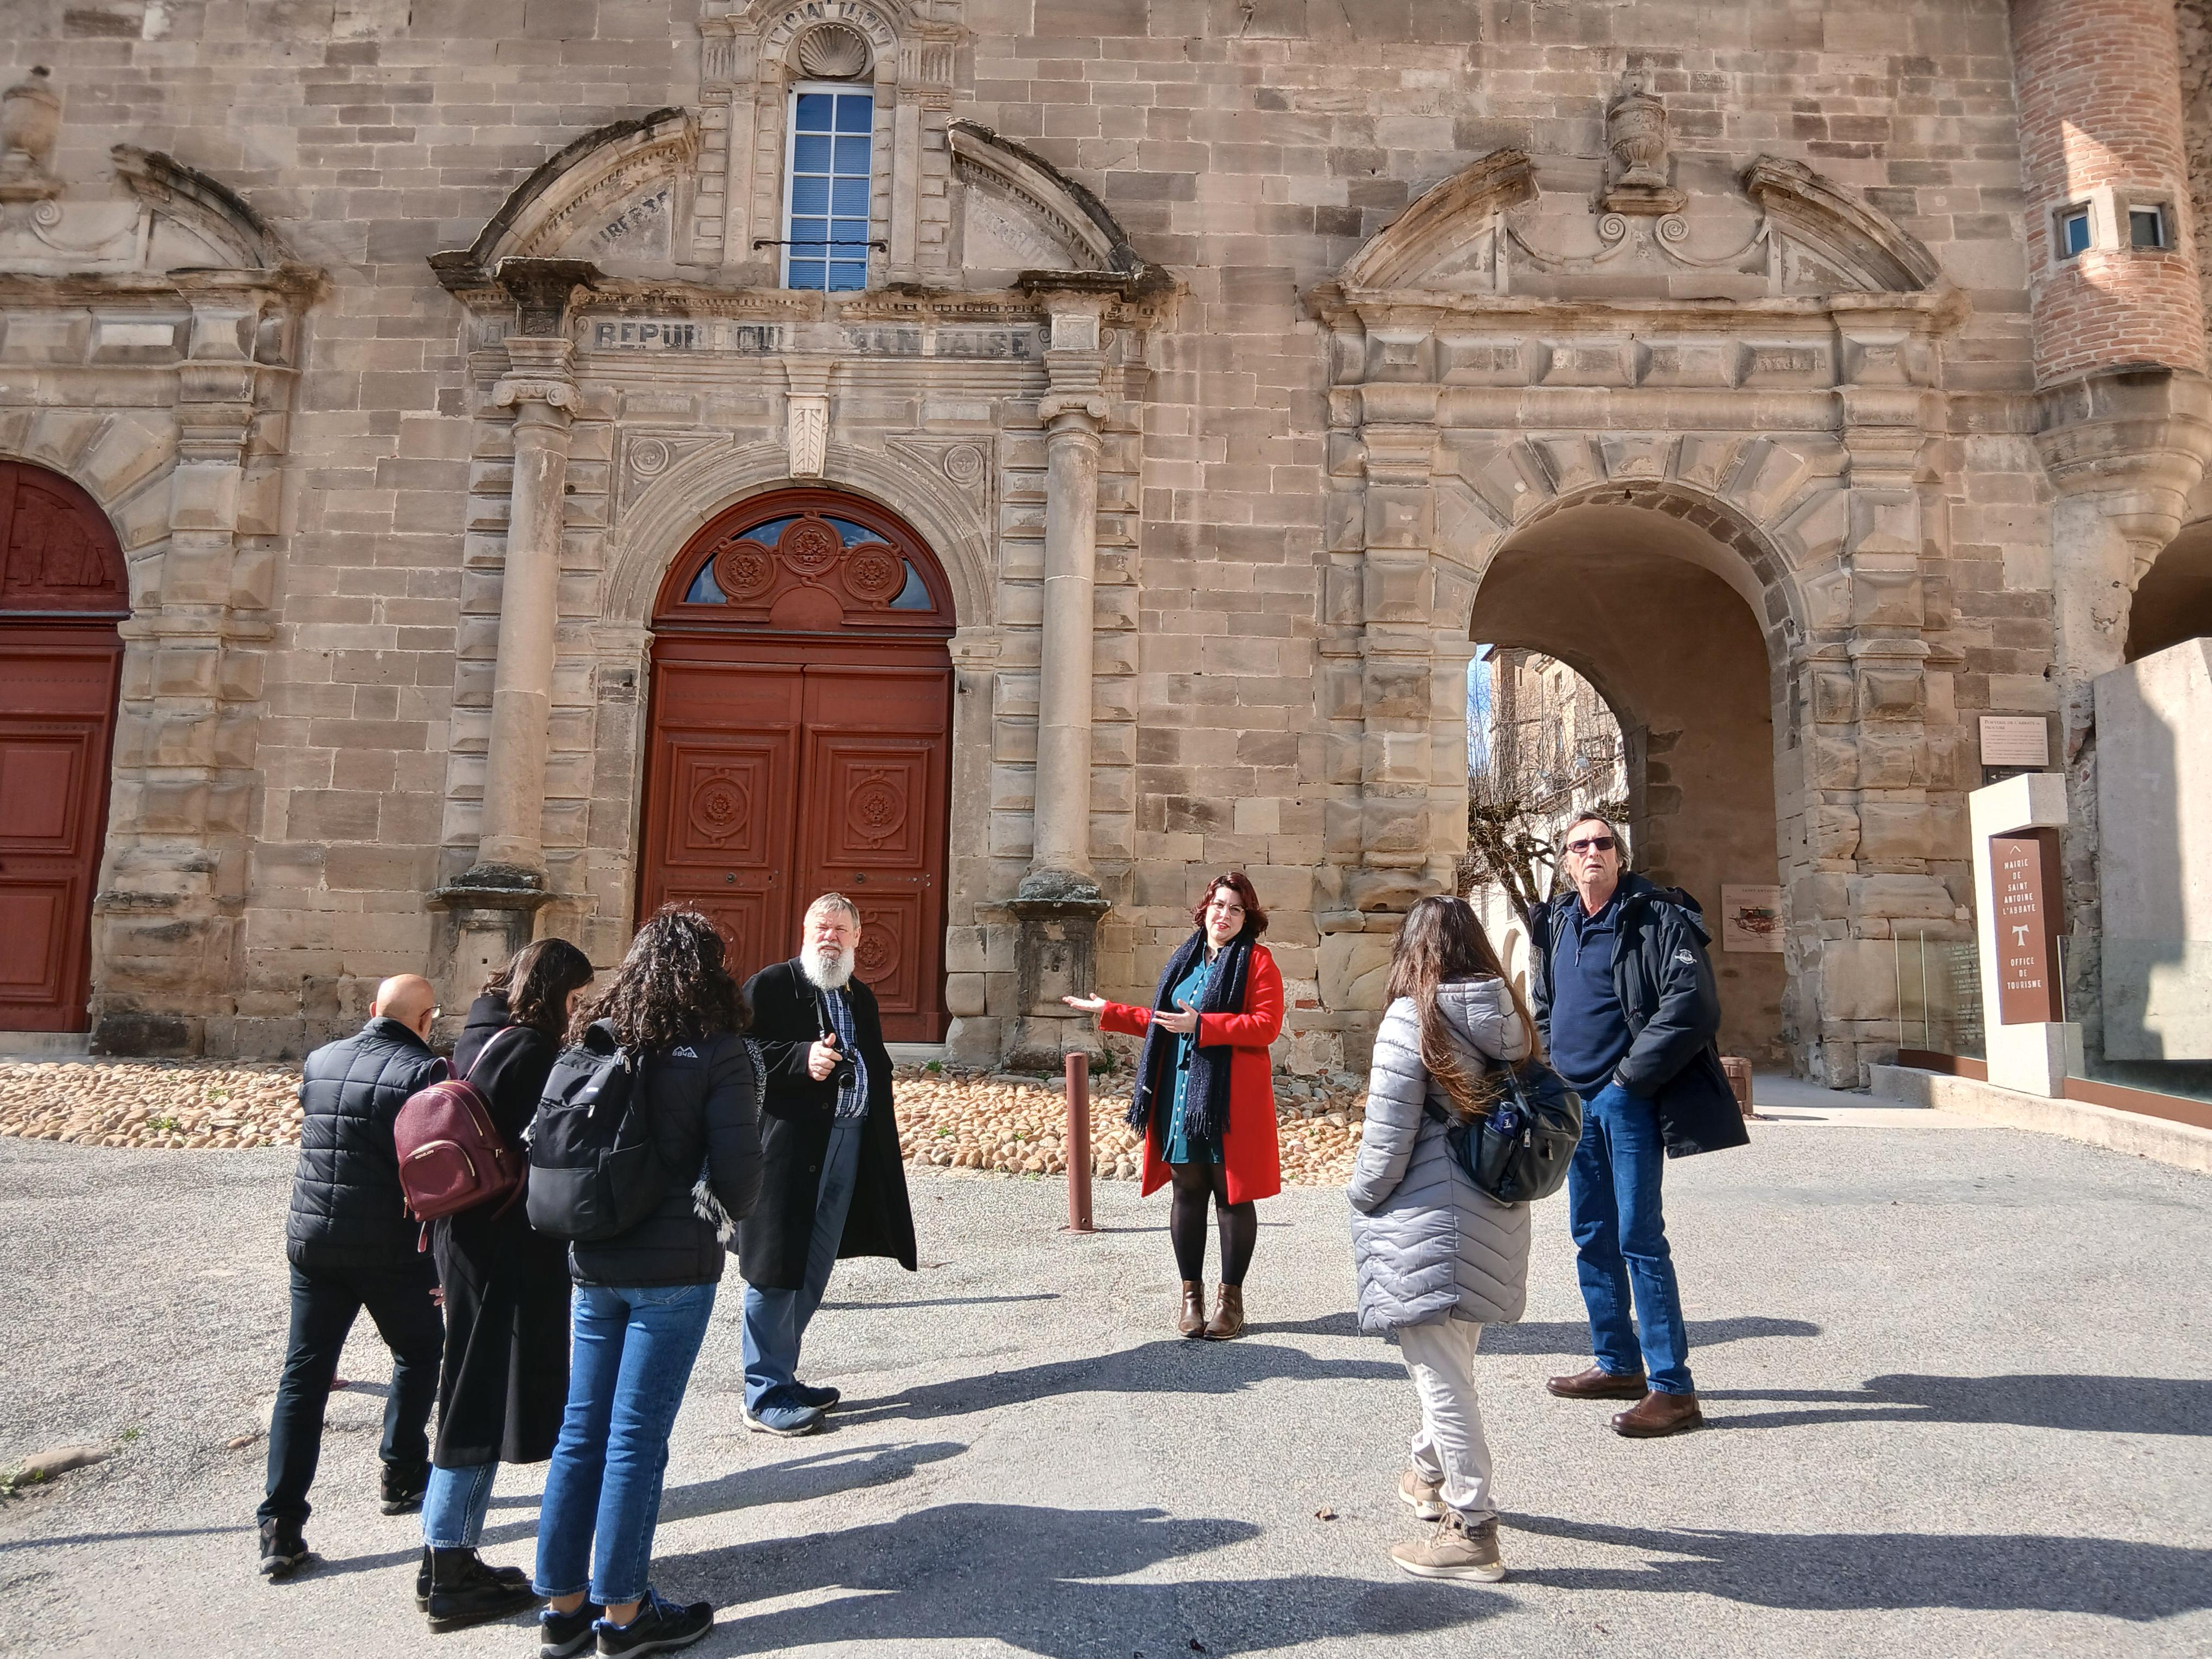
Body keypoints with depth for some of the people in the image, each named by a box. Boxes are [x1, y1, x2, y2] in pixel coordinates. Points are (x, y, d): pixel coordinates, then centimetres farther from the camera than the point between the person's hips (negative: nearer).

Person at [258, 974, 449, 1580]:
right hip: (390, 1252, -4)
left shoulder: (318, 1062, 6)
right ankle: (403, 1477, 26)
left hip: (312, 1244, 5)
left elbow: (314, 1139, 18)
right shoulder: (423, 1071, -13)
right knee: (420, 1354, 18)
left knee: (303, 1377, 8)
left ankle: (281, 1528, 6)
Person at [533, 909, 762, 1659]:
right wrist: (720, 1214, 6)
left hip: (593, 1263, 5)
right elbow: (739, 1172, -15)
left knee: (581, 1430, 14)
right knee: (637, 1439, 4)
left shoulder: (591, 1041, 5)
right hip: (673, 1268, -5)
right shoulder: (717, 1053, -11)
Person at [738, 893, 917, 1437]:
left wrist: (880, 1143, 14)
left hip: (849, 1143, 8)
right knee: (777, 1269, -2)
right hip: (787, 1144, -7)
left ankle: (782, 1375, 28)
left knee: (814, 1271, 15)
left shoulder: (861, 998, 18)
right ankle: (764, 1397, 8)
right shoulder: (771, 985, -4)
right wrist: (802, 1059, -25)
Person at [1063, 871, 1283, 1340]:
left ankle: (1231, 1297, 15)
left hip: (1231, 1097, -5)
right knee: (1187, 1190, 8)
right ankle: (1191, 1293, 20)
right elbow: (1161, 1022, 24)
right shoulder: (1184, 959, 15)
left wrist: (1201, 1025, -17)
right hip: (1179, 1092, 5)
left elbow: (1266, 1025, -14)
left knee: (1232, 1193, 2)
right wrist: (1109, 1012, 24)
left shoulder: (1257, 961, -3)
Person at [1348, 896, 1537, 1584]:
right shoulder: (1508, 1018, 4)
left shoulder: (1412, 1019, -16)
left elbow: (1387, 1139, -17)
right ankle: (1433, 1475, 45)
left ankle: (1472, 1530, 11)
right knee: (1452, 1363, 25)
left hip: (1430, 1223, -8)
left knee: (1442, 1374, 2)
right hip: (1493, 1215, 8)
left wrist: (1362, 1199, 0)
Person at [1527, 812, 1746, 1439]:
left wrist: (1631, 1075, -16)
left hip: (1627, 1101, -7)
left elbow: (1692, 1006, -17)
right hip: (1575, 1100, 7)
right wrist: (1552, 1072, 10)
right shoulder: (1554, 925, 12)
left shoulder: (1657, 918, -9)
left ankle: (1672, 1387, 3)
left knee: (1639, 1239, -6)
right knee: (1592, 1237, 14)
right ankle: (1617, 1363, 28)